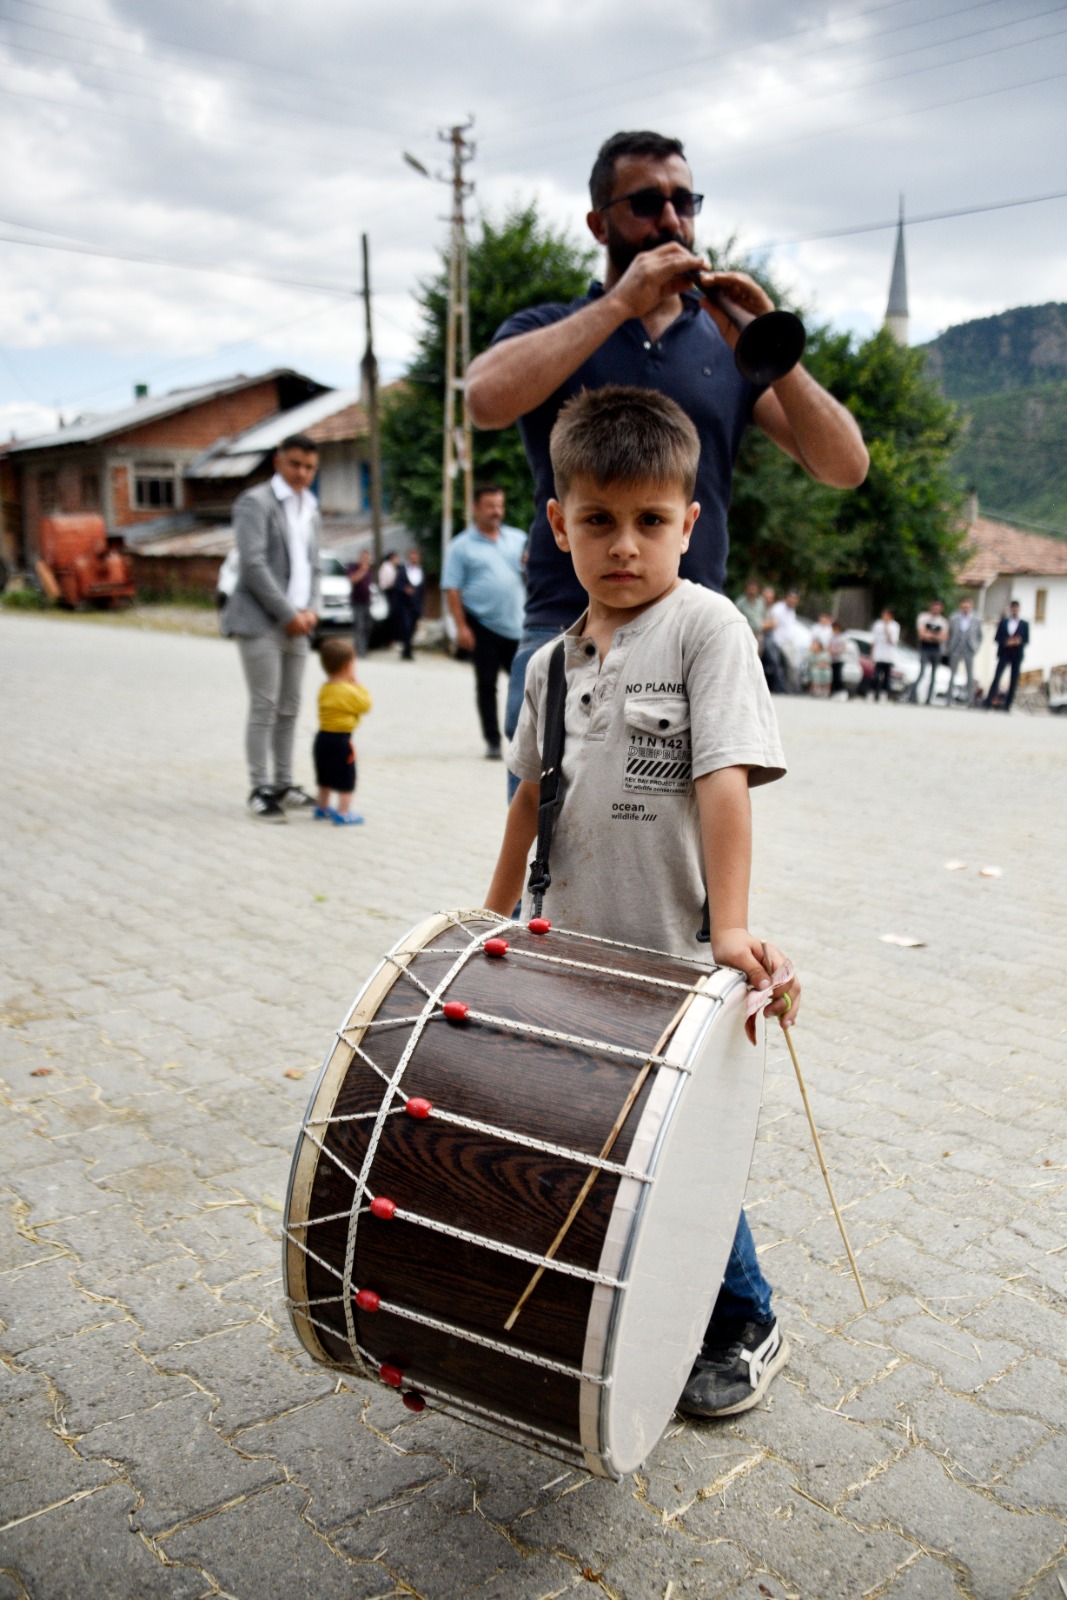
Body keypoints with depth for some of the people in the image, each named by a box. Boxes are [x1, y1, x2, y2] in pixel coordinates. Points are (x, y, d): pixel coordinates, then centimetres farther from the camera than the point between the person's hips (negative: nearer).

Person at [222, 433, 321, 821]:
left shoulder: (311, 511, 17)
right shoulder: (256, 502, -6)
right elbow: (253, 565, -15)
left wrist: (310, 609, 2)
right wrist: (288, 614, -14)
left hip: (296, 625, 7)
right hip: (261, 623, -7)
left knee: (289, 709, 9)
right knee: (264, 709, -6)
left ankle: (284, 785, 17)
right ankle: (260, 791, 1)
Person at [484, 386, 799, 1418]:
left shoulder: (705, 627, -10)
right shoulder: (554, 662, 8)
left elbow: (725, 781, -19)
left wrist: (731, 927, -26)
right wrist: (495, 919, 21)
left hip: (676, 958, -5)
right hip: (574, 953, 6)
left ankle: (744, 1331, 29)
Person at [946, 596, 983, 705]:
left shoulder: (977, 620, 1)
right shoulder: (954, 619, 2)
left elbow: (979, 636, 7)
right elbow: (949, 634, 7)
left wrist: (976, 648, -2)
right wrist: (950, 648, 1)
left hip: (969, 651, -1)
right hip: (956, 650, 1)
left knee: (970, 676, 0)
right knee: (952, 674, 5)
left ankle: (970, 700, 3)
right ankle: (949, 699, 10)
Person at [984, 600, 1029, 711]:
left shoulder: (1024, 624, 7)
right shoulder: (1003, 622, 8)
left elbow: (1027, 640, 4)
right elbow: (996, 638, 4)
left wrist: (1019, 642, -17)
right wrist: (1006, 642, -14)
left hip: (1017, 655, 1)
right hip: (1004, 654, -1)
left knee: (1013, 681, 1)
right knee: (997, 678, -11)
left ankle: (1007, 706, 6)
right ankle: (988, 703, -13)